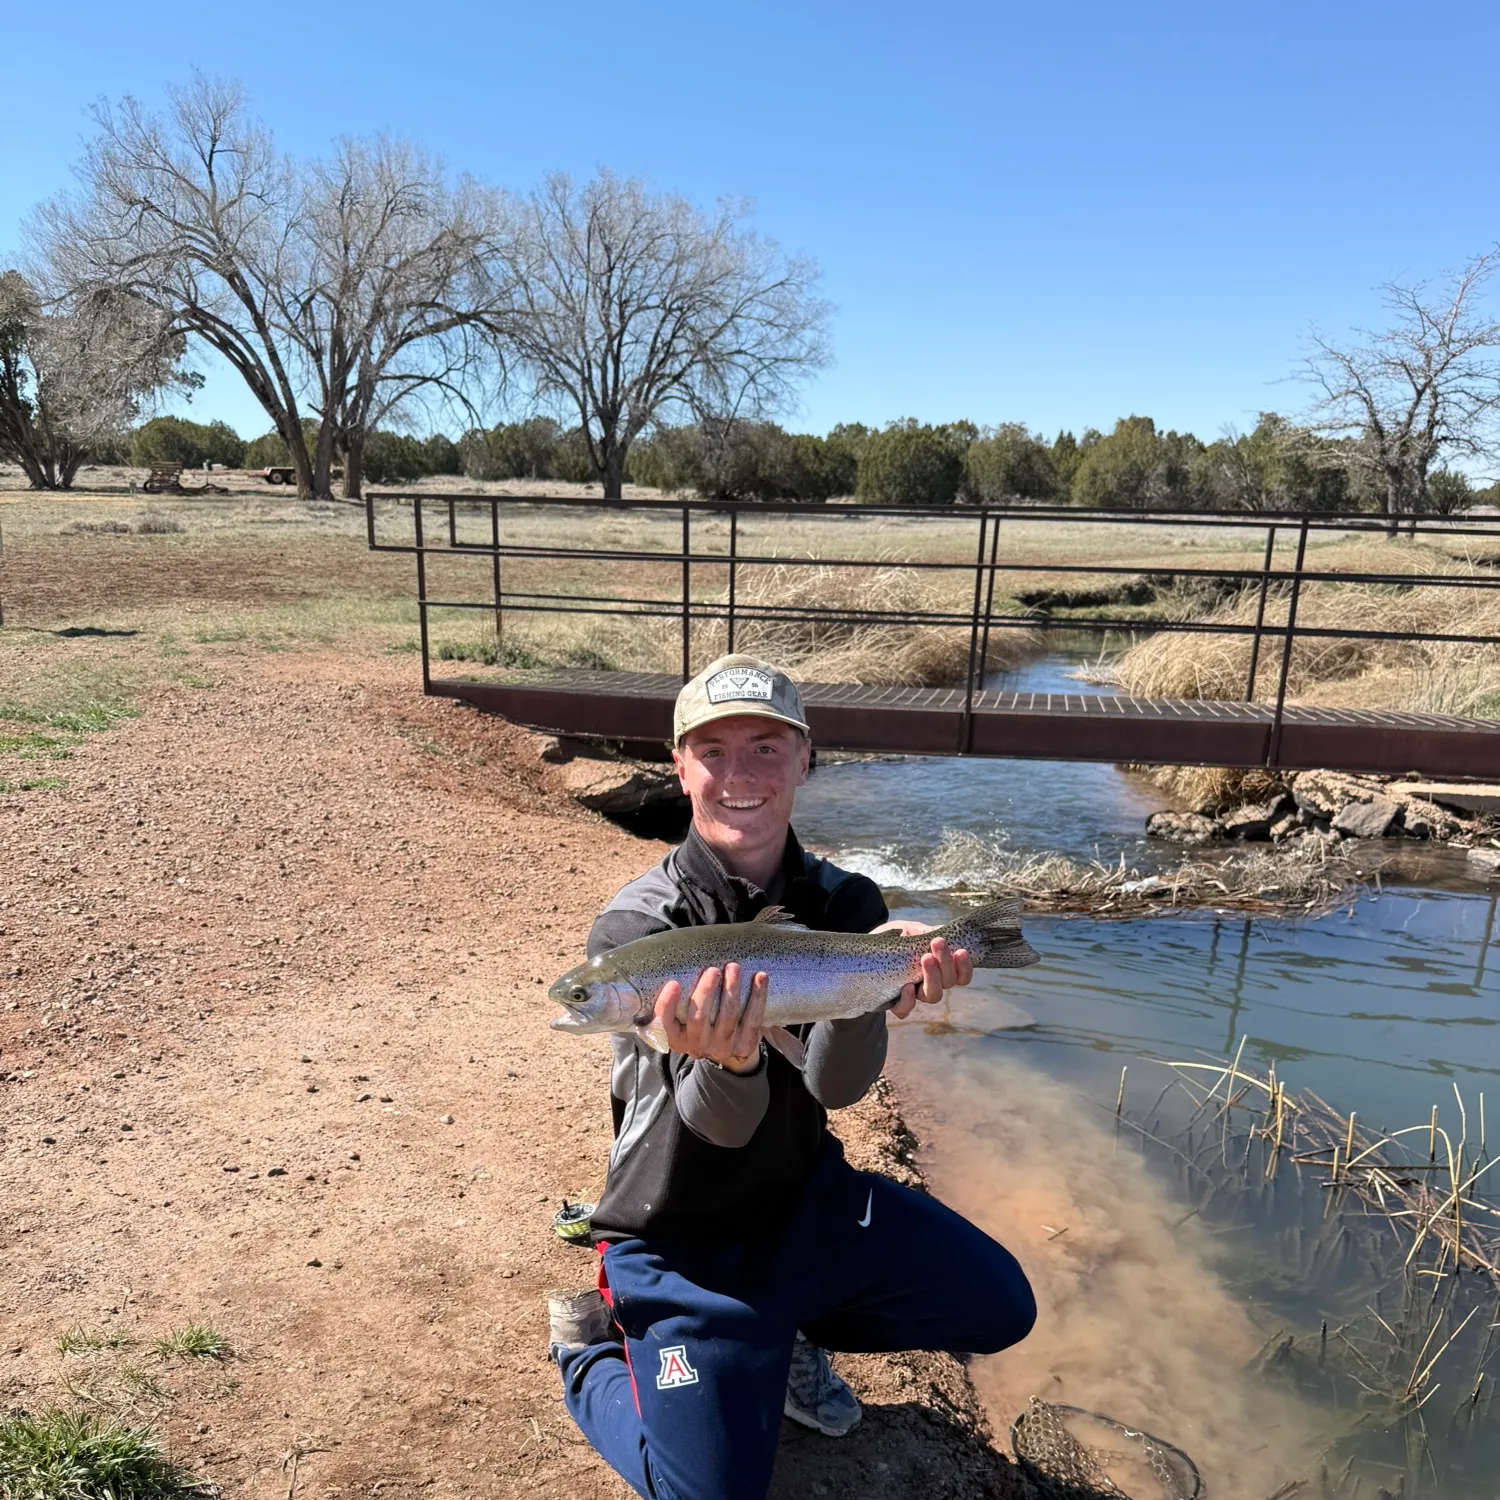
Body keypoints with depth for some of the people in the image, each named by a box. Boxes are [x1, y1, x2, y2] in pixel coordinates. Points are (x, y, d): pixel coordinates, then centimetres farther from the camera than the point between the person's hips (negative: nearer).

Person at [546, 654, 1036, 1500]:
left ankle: (787, 1333, 20)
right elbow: (721, 1126, -28)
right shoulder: (637, 926, -21)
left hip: (808, 1198, 4)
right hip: (683, 1236, -4)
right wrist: (729, 1063, -52)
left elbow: (837, 1088, -21)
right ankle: (594, 1350, 20)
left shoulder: (847, 903, -10)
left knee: (1002, 1310, 1)